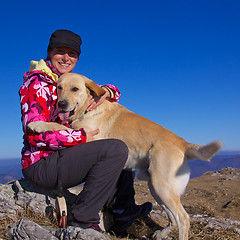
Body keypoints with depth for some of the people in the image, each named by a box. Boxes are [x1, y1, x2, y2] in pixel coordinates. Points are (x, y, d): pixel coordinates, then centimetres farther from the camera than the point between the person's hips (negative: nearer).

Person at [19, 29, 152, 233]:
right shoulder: (37, 83, -11)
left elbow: (115, 92, 13)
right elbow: (36, 134, -22)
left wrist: (105, 92, -11)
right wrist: (82, 137, -19)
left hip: (60, 158, 9)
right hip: (41, 164, -9)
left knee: (118, 145, 14)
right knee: (117, 149, -22)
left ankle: (123, 210, 8)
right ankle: (84, 218, -14)